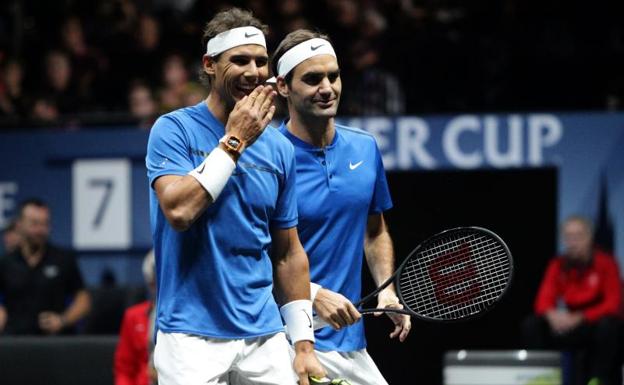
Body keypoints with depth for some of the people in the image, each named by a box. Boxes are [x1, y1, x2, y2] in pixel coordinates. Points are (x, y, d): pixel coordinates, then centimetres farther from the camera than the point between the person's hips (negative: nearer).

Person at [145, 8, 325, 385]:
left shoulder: (279, 148, 9)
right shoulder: (174, 129, -4)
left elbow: (289, 254, 13)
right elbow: (178, 211, -21)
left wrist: (304, 344, 9)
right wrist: (234, 140, -13)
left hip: (265, 336, 4)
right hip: (193, 335, -4)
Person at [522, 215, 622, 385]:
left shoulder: (605, 263, -10)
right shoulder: (557, 265, 1)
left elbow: (613, 304, -16)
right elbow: (544, 300, -4)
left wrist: (580, 318, -27)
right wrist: (551, 314, -29)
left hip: (598, 324, -4)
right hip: (571, 326, 4)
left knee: (609, 324, -37)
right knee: (531, 325, -14)